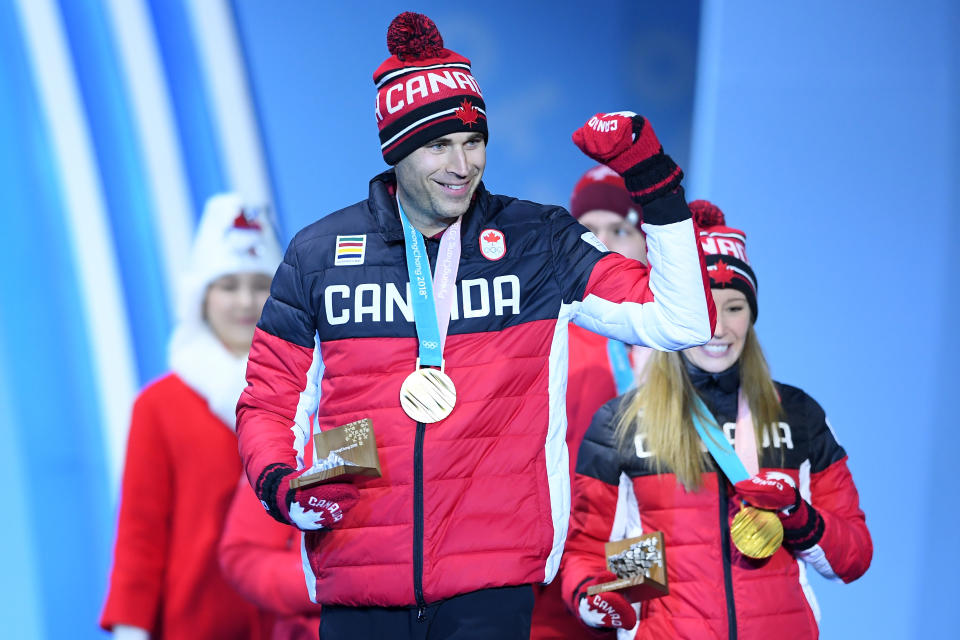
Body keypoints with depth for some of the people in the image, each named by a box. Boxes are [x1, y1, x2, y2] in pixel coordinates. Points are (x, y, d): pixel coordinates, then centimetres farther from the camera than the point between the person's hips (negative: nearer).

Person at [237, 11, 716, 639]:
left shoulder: (539, 245, 7)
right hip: (358, 587, 1)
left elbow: (682, 323, 3)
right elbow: (269, 402, 13)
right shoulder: (319, 254, 7)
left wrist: (657, 186, -5)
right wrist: (280, 485, -7)